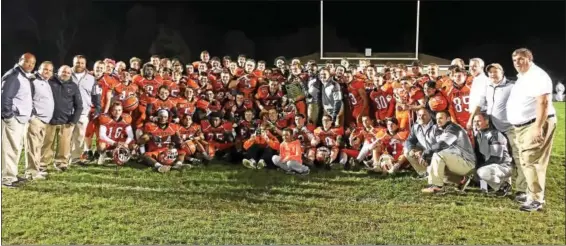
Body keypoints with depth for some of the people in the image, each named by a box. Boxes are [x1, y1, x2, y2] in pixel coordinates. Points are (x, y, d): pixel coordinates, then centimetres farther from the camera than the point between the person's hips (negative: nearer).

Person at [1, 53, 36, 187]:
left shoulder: (27, 78, 16)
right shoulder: (13, 76, -12)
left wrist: (28, 114, 15)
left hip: (22, 118, 10)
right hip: (13, 118, -10)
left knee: (17, 148, 15)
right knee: (11, 148, -8)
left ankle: (12, 175, 24)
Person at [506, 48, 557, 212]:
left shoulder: (537, 76, -13)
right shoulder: (522, 77, 18)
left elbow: (543, 102, -22)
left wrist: (538, 126, -28)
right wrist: (518, 128, 21)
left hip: (536, 125, -10)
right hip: (523, 126, 10)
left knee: (533, 162, -11)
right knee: (526, 161, 14)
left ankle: (536, 199, -7)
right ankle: (532, 193, 23)